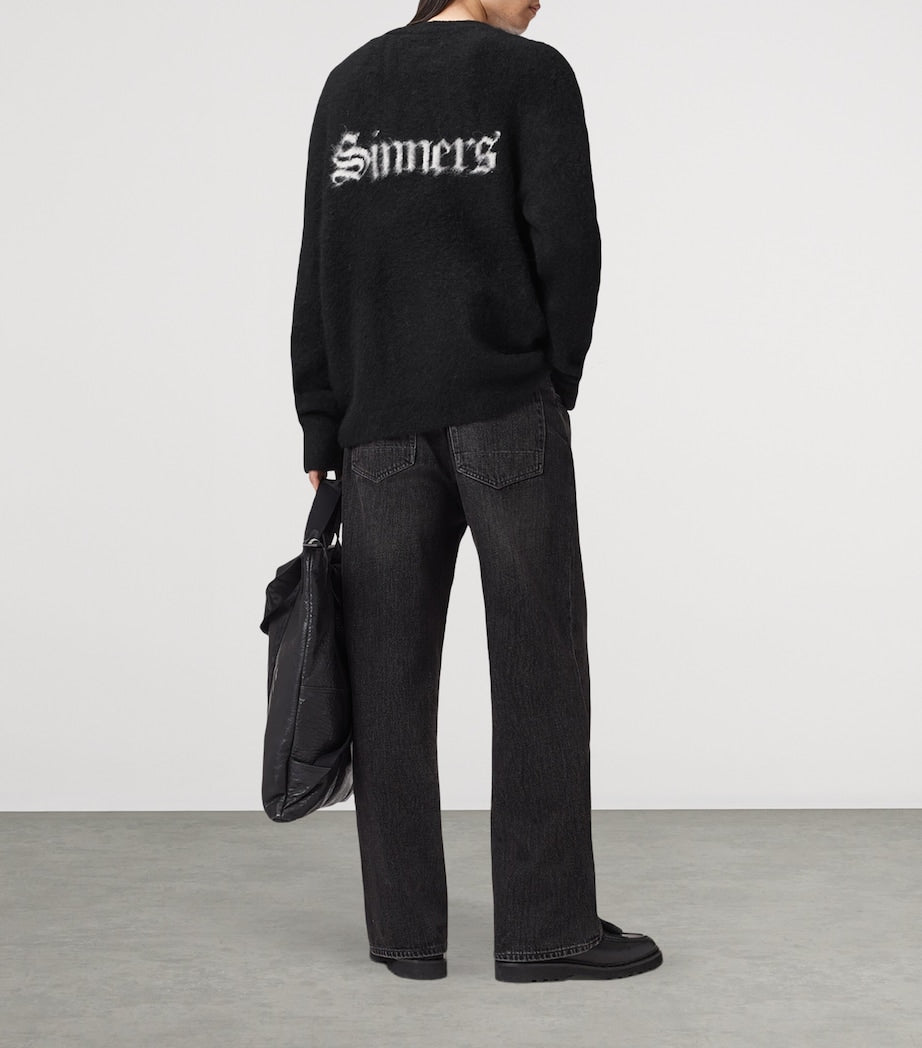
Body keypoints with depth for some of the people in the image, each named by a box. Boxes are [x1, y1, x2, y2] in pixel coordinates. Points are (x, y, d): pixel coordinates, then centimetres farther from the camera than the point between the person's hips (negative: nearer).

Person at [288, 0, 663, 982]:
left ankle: (406, 928, 7)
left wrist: (322, 429, 11)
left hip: (381, 419, 4)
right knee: (538, 661, 0)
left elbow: (321, 265, 10)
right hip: (507, 411, -4)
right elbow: (567, 241, -8)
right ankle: (545, 924, 1)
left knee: (391, 668, 5)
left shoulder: (350, 82, 15)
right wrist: (555, 382, 7)